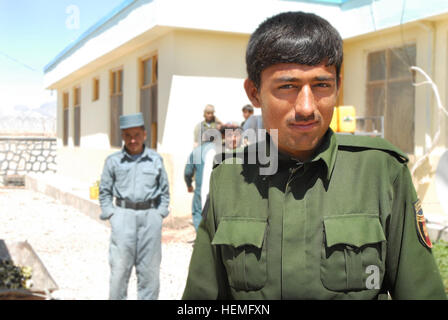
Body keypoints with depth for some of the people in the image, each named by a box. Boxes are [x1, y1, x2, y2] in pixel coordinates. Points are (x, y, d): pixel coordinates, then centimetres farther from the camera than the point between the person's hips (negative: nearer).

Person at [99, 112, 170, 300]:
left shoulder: (156, 160, 7)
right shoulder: (113, 161, 4)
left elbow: (165, 191, 14)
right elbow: (104, 191, 10)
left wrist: (160, 214, 6)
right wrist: (110, 215, 2)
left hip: (150, 217, 1)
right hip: (123, 216, -1)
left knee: (150, 269, 5)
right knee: (119, 267, -3)